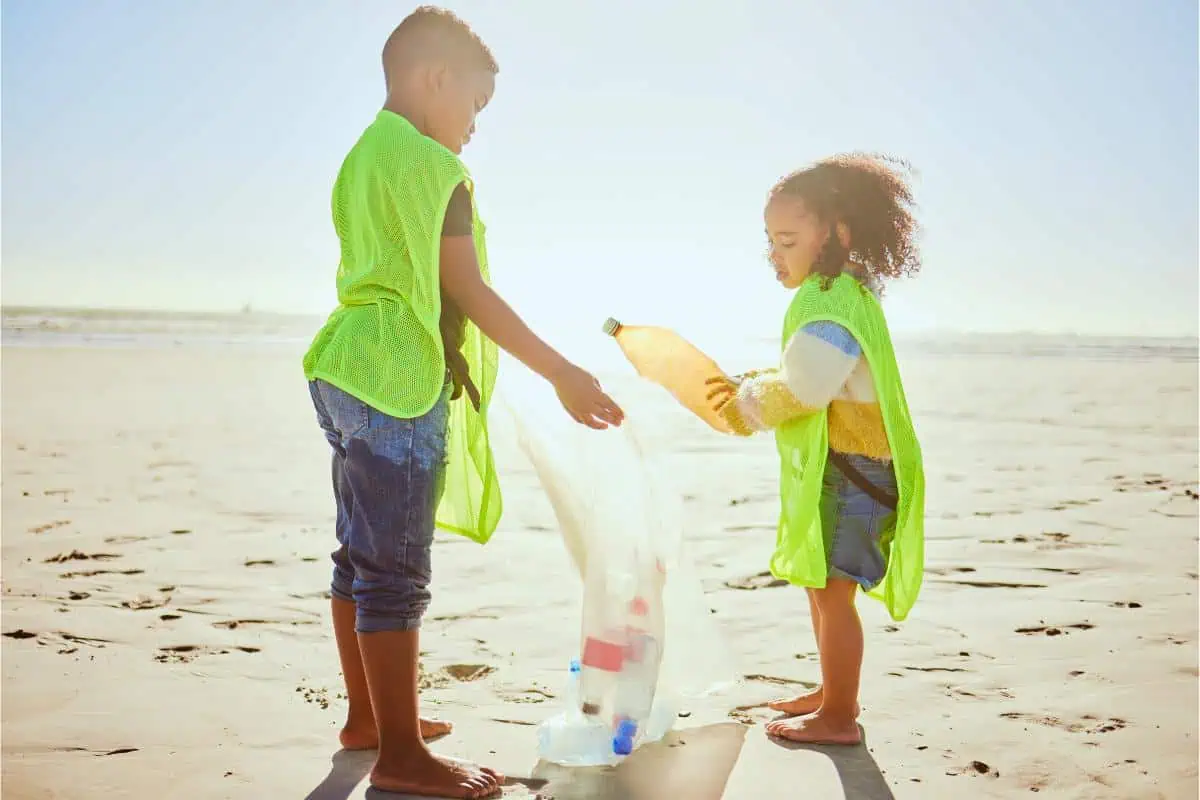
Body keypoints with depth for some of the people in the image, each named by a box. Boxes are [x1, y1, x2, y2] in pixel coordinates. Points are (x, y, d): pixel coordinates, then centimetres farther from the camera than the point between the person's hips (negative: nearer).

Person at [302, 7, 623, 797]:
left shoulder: (363, 155, 18)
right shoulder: (432, 164, -11)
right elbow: (467, 289, -14)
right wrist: (562, 372, -12)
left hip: (350, 375, 10)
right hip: (400, 384, -10)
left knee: (361, 555, 16)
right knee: (395, 570, -6)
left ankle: (367, 716, 28)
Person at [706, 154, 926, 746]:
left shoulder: (831, 302, -19)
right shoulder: (839, 295, 16)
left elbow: (803, 388, -24)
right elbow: (807, 379, 19)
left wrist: (749, 407, -7)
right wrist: (752, 385, 5)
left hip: (850, 468, -11)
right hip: (830, 468, 11)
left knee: (831, 588, -5)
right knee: (821, 584, 20)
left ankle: (839, 717, 6)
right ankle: (834, 691, 34)